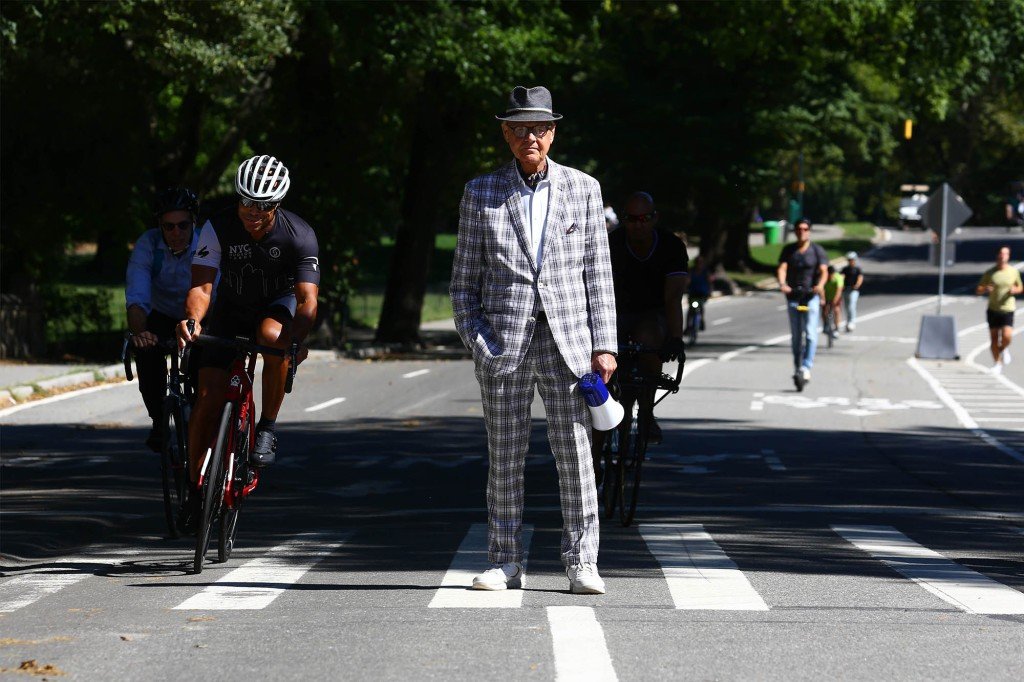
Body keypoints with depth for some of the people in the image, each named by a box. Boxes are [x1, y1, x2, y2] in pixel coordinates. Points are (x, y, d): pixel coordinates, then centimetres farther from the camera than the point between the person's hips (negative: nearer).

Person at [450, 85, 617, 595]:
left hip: (567, 340, 0)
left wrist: (604, 345, 1)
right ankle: (506, 563, 10)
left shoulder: (583, 189, 8)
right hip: (504, 341, 0)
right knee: (504, 458, 3)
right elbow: (464, 281, 9)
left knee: (575, 453, -3)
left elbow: (598, 273, 8)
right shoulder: (480, 194, 8)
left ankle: (581, 563, 2)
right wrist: (477, 343, -3)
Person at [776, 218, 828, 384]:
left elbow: (823, 271, -12)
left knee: (810, 332, -14)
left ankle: (806, 367, -17)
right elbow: (782, 268, -7)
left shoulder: (817, 250, -1)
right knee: (795, 334, 8)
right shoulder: (788, 250, 6)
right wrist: (782, 284, -28)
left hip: (811, 295, -3)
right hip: (793, 295, 3)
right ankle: (796, 365, 20)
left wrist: (820, 285, -33)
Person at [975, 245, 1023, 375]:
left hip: (1008, 309, -1)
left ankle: (1004, 349, 19)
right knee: (994, 338, 3)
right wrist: (985, 289, -21)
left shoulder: (1014, 271, 2)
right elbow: (978, 291, 2)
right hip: (993, 309, 1)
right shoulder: (990, 273, 0)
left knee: (1007, 337, -15)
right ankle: (997, 363, 19)